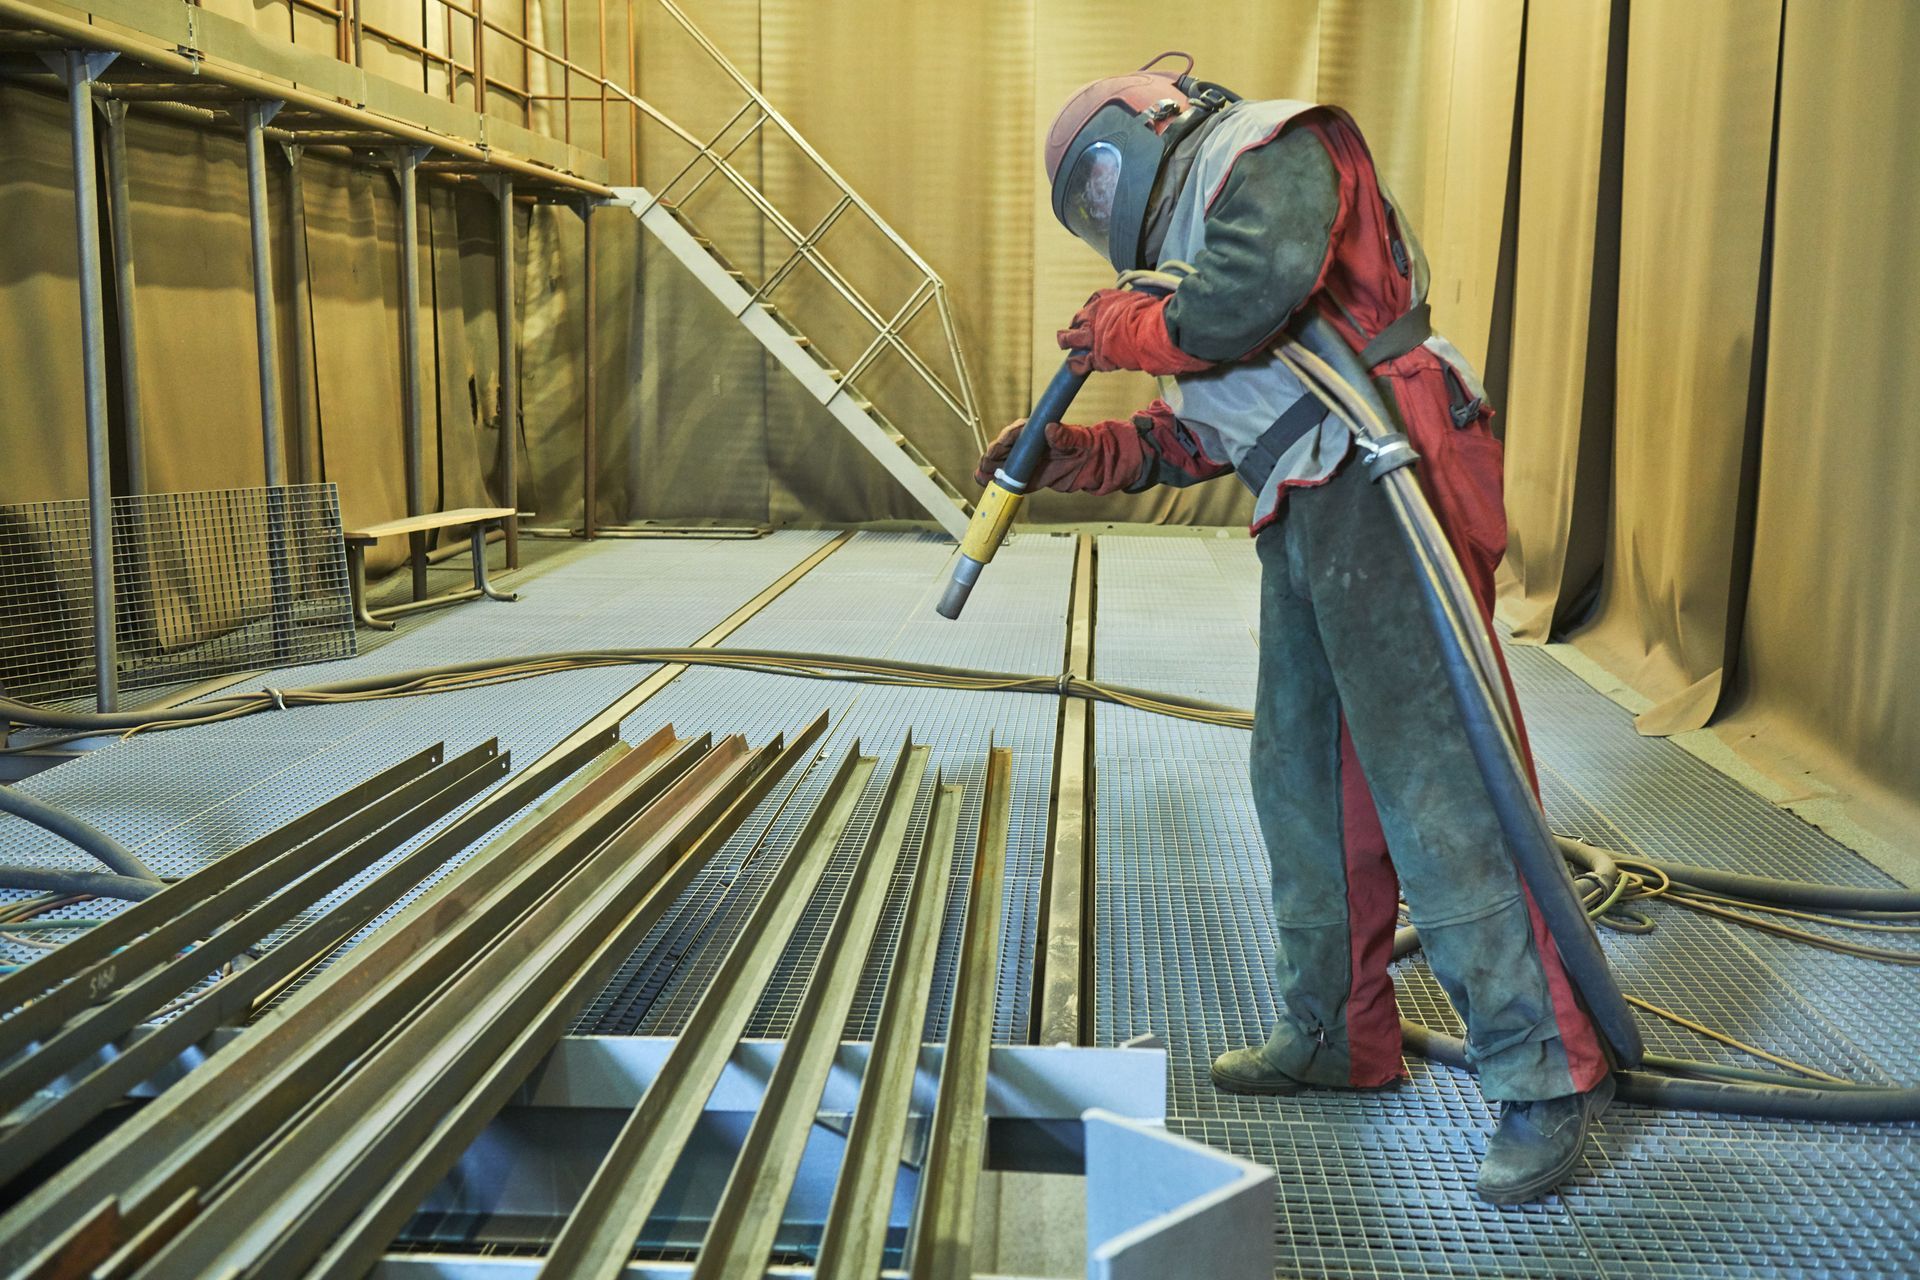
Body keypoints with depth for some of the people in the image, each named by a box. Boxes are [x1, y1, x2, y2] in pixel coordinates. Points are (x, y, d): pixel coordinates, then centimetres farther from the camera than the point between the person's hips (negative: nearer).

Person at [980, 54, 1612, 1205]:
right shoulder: (1196, 224, 28)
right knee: (1302, 785, 12)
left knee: (1432, 791, -11)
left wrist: (1132, 329, -6)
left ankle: (1549, 1076, -2)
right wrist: (1077, 456, 15)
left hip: (1382, 489, -10)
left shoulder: (1270, 149, 0)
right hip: (1306, 517, 10)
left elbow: (1256, 285, -22)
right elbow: (1199, 436, 25)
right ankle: (1339, 1036, 24)